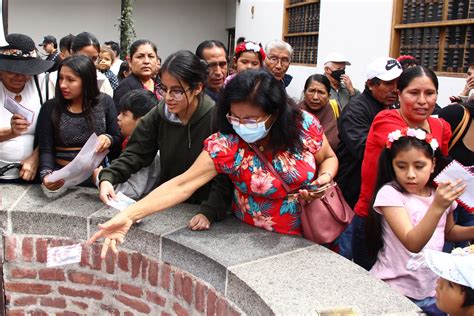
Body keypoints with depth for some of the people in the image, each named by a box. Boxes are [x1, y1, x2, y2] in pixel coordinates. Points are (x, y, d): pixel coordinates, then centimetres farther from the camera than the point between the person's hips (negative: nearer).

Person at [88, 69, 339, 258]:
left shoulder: (305, 125, -17)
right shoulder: (225, 145, -23)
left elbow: (329, 158, 2)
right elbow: (182, 185, -27)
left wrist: (324, 178, -21)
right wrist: (128, 215, -37)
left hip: (309, 232, 2)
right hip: (256, 238, -1)